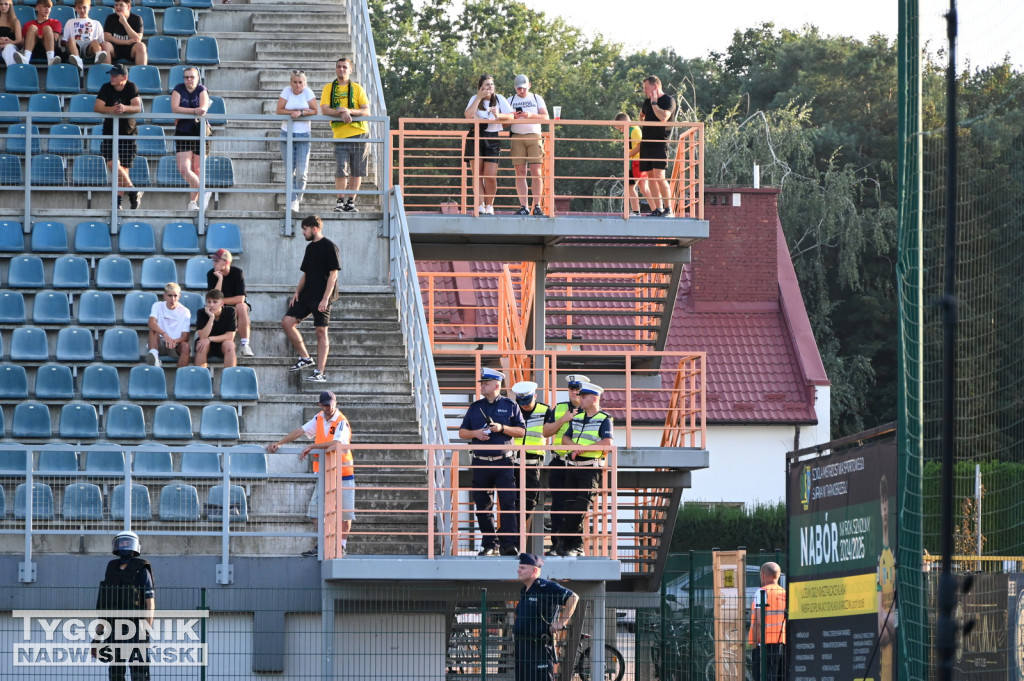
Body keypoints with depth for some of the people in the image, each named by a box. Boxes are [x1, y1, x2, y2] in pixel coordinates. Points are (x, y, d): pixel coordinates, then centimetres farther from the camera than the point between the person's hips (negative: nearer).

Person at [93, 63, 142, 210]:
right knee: (113, 163, -17)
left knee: (123, 167, -1)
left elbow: (138, 107, -18)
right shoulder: (106, 88, -3)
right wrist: (111, 109, -33)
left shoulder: (131, 88, -5)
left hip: (127, 133, -1)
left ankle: (118, 201, 5)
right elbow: (97, 107, -14)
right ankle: (132, 191, -6)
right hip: (110, 131, 1)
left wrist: (125, 108, -39)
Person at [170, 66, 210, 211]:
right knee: (184, 169, -14)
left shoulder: (202, 90, 2)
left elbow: (203, 108, -14)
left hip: (200, 133, -1)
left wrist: (184, 112, -23)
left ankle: (193, 202, 7)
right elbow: (174, 108, -12)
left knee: (196, 170, 0)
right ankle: (204, 192, -1)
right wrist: (194, 111, -19)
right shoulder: (179, 89, 3)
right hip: (182, 134, 1)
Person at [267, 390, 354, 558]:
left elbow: (336, 444, -29)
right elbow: (300, 431, 4)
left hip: (342, 473, -6)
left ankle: (341, 546, 6)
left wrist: (311, 447, -30)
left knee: (345, 512, -1)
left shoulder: (341, 422, -14)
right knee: (316, 508, 3)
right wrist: (278, 443, -5)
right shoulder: (319, 419, 6)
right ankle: (321, 546, 9)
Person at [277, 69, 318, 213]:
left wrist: (300, 112, -15)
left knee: (301, 172, -8)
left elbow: (315, 111, -5)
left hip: (303, 136, -1)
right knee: (290, 171, 1)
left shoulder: (308, 92, -2)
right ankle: (292, 201, 9)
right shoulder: (286, 91, -1)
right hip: (287, 135, 1)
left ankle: (298, 199, 12)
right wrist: (293, 112, -17)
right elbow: (279, 110, -6)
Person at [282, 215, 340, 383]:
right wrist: (297, 292, 9)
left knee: (321, 332, -5)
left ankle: (320, 373, -3)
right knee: (287, 322, 1)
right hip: (306, 296, 8)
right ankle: (305, 358, 11)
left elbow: (333, 274, -14)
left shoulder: (328, 246, -9)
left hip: (321, 298, -8)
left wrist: (325, 298, -19)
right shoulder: (310, 247, 15)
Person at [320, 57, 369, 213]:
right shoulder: (329, 88, 9)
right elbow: (324, 110, -3)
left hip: (359, 134, 1)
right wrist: (341, 113, -19)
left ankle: (351, 202, 10)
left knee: (357, 172, 2)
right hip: (340, 135, -1)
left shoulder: (357, 88, 8)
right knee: (341, 171, -11)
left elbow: (366, 111, 0)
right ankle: (340, 202, 1)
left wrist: (350, 111, -17)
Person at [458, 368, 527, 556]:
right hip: (481, 463, 3)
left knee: (508, 503, -11)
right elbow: (462, 432, 14)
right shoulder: (475, 407, 13)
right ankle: (489, 545, 12)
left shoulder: (510, 406, 5)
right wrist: (475, 433, -6)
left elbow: (521, 431, 3)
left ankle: (510, 545, -13)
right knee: (482, 505, 4)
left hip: (503, 463, -3)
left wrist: (502, 428, -12)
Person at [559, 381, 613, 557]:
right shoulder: (576, 418, 18)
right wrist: (574, 446, -9)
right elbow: (565, 438, 13)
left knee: (580, 508, -13)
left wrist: (583, 448, -17)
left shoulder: (604, 419, -3)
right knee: (570, 507, 4)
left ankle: (570, 545, -11)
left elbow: (607, 443, -16)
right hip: (572, 466, 7)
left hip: (591, 468, -7)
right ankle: (577, 546, 10)